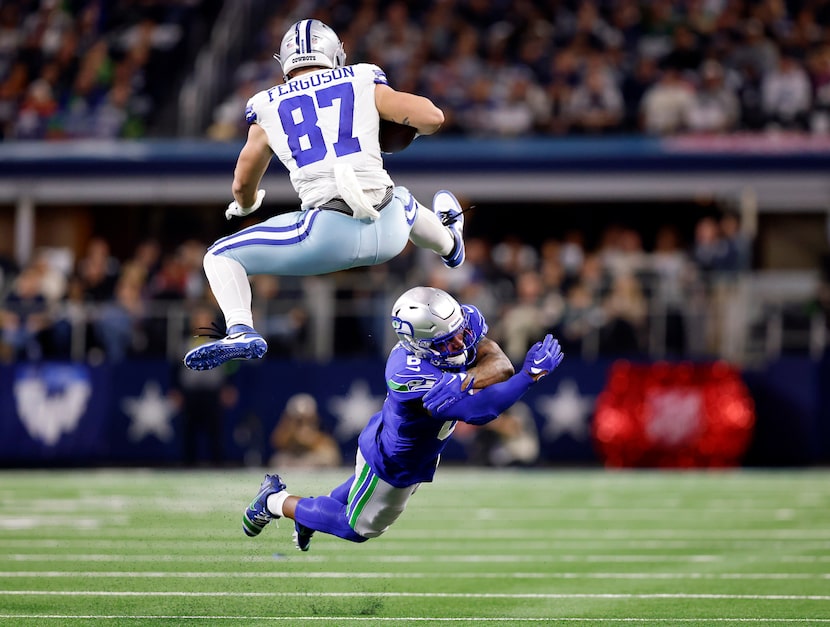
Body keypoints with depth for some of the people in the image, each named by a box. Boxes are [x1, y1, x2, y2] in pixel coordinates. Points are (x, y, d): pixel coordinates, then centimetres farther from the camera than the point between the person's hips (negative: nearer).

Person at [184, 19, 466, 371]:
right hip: (388, 234, 3)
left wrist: (245, 205, 48)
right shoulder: (364, 84, 12)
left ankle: (241, 331, -13)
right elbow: (433, 118, 5)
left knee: (220, 257, 13)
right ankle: (448, 244, 72)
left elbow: (243, 188, 24)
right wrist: (407, 128, 30)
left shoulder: (268, 109, 13)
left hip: (329, 236, -3)